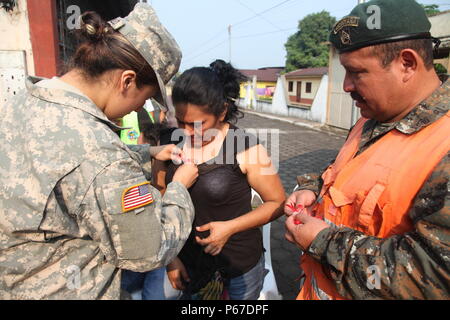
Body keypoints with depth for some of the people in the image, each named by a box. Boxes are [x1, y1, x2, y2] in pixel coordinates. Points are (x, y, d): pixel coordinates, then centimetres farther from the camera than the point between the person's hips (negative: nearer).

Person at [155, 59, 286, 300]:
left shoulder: (244, 147, -17)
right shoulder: (172, 145, -6)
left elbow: (277, 202, -9)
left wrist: (230, 227, -20)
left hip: (238, 267, -3)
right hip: (189, 266, 3)